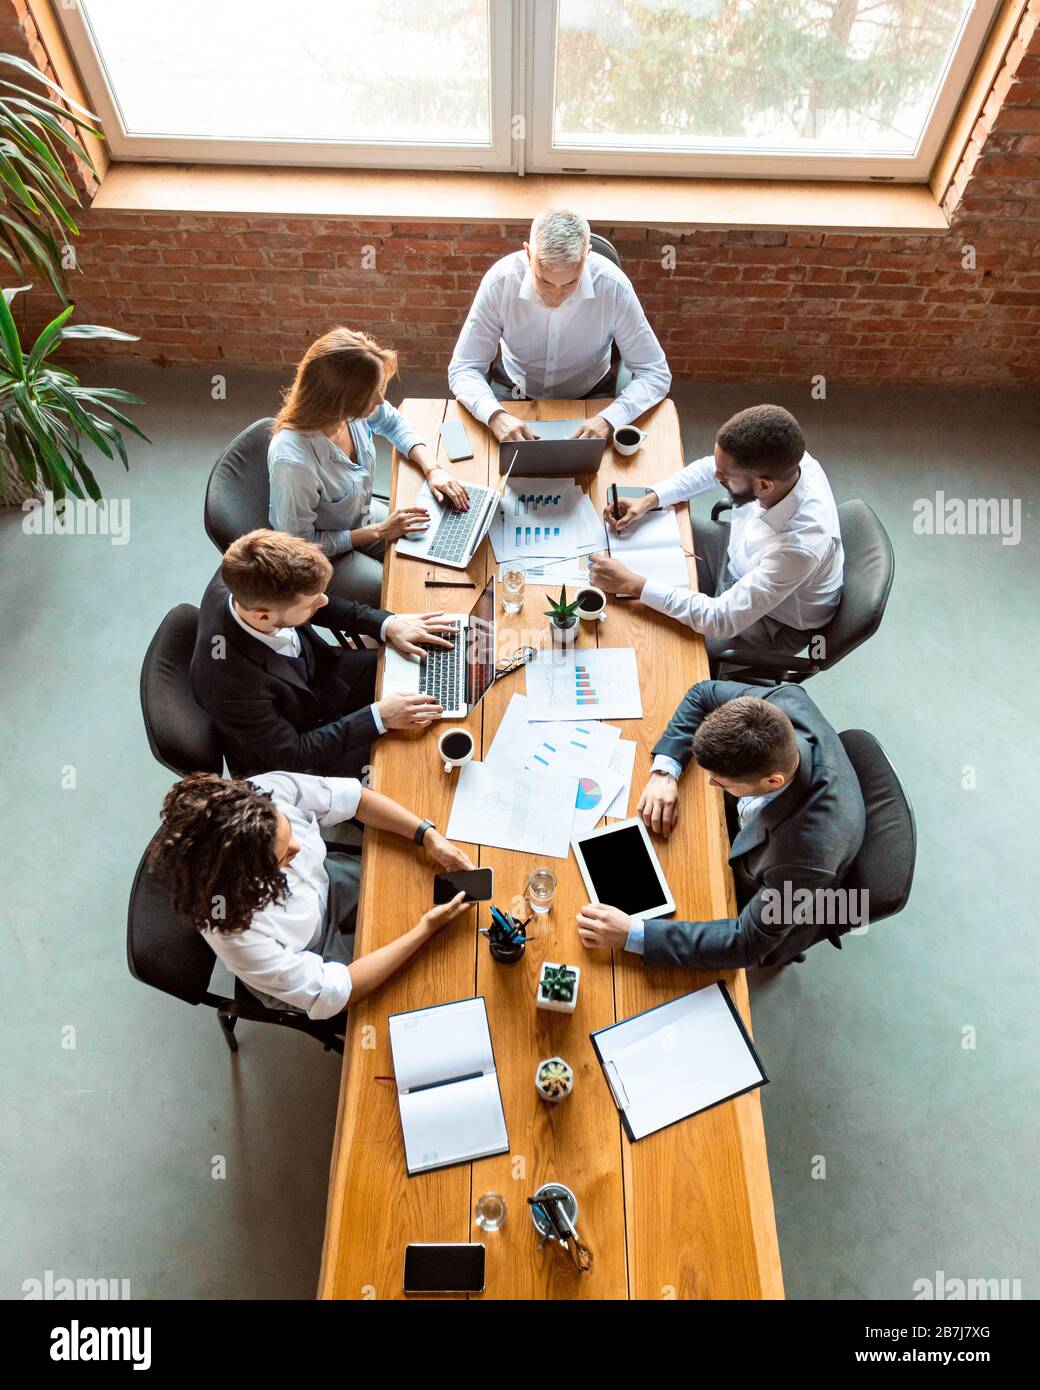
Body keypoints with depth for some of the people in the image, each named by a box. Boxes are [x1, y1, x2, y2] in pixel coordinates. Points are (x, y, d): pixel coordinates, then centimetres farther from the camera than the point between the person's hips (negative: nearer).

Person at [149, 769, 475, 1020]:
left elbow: (356, 797, -17)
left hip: (330, 885, 4)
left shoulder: (269, 792, -35)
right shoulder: (235, 932, -42)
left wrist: (428, 835, -25)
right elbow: (329, 994, -30)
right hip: (307, 965, -4)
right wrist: (423, 931, -31)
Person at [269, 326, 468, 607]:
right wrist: (378, 531, -23)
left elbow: (393, 423, 3)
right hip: (323, 559, -6)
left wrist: (432, 468, -12)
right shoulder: (293, 461, -39)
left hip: (362, 516, 7)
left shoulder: (351, 407, -22)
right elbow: (301, 545, -26)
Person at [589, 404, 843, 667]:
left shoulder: (799, 547, -44)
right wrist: (648, 500, -16)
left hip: (774, 621, -6)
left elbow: (722, 620, -38)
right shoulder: (780, 459, -25)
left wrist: (632, 584, -38)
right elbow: (708, 468, -4)